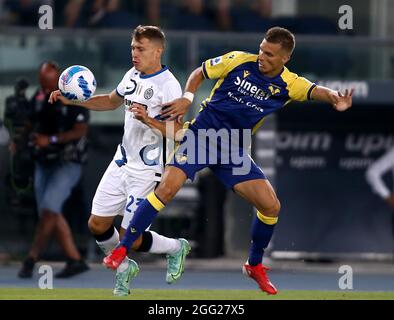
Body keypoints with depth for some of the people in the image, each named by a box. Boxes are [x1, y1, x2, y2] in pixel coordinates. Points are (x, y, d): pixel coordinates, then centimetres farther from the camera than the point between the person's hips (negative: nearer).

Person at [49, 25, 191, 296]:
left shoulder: (168, 85, -18)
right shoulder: (132, 76, 5)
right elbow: (111, 102, 24)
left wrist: (148, 120, -35)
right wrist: (73, 100, 13)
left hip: (145, 170, -7)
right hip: (121, 162, 7)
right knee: (97, 225, 7)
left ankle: (176, 248, 22)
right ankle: (124, 269, 31)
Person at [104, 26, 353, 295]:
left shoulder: (288, 84, -5)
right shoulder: (240, 61, -7)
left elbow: (315, 91, -22)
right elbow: (199, 73, 6)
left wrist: (335, 99, -44)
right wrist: (188, 97, -12)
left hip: (234, 150, 3)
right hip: (202, 133, -3)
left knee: (271, 206, -5)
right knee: (167, 188, -22)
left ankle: (255, 265, 21)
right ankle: (121, 250, -13)